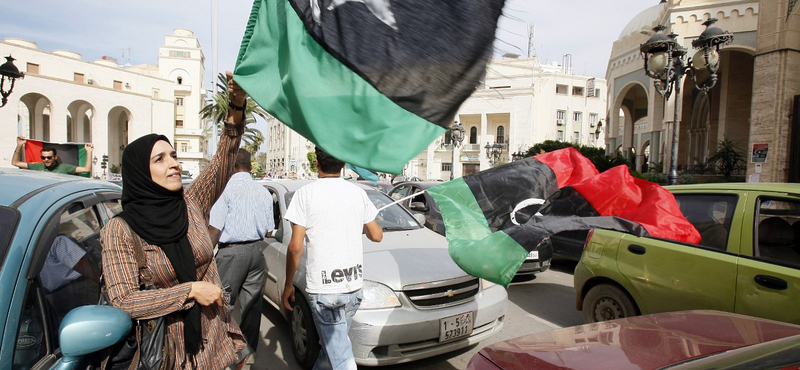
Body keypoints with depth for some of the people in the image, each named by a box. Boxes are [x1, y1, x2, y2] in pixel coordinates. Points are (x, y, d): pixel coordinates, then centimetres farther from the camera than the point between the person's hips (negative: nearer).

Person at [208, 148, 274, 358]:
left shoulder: (226, 189, -9)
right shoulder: (264, 192, 8)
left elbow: (215, 230, -13)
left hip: (232, 252, -6)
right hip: (257, 251, 6)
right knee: (252, 304, 13)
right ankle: (250, 349, 23)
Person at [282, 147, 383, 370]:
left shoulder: (305, 194, -7)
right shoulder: (358, 193, 4)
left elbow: (295, 247, -10)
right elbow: (377, 235, 11)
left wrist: (288, 285, 3)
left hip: (323, 289, -4)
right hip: (354, 286, 5)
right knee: (332, 345, 23)